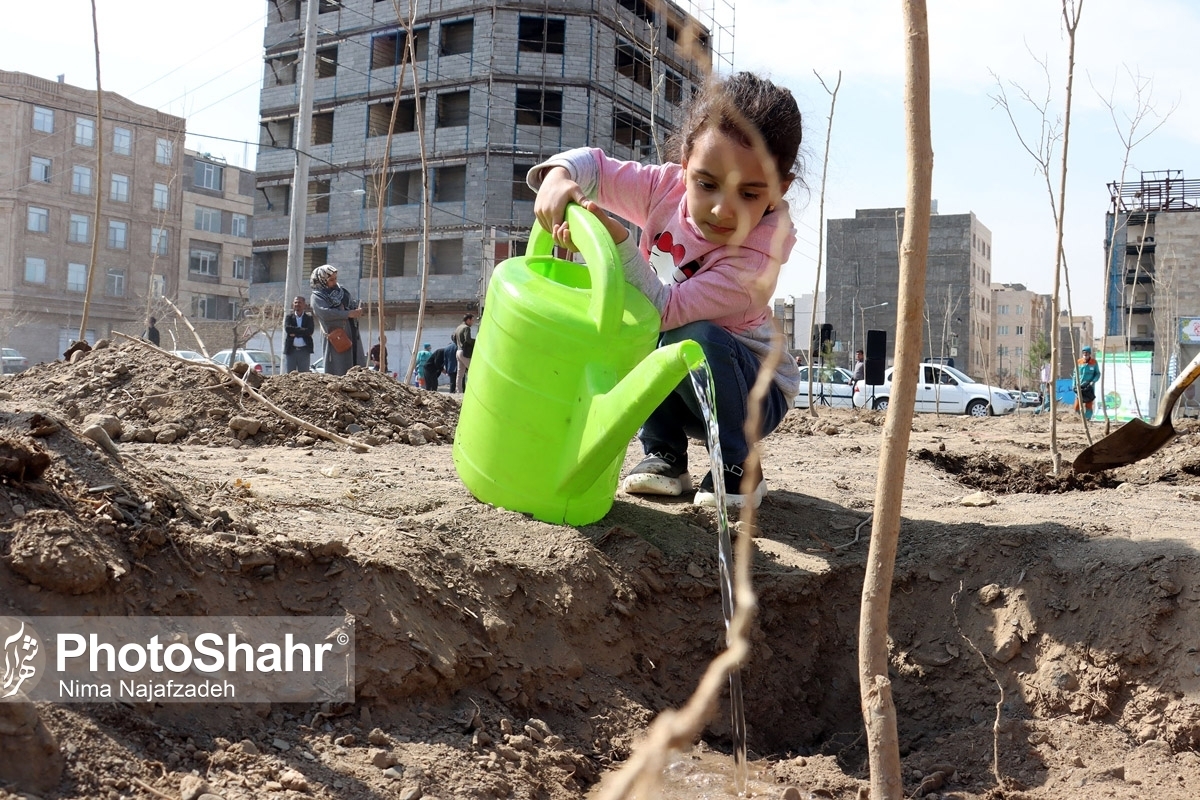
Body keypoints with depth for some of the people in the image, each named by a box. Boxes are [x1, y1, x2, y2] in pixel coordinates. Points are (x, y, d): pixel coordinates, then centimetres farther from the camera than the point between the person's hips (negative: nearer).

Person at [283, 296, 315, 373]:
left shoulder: (309, 318, 9)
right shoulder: (289, 317, 11)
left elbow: (310, 331, -9)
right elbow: (287, 328, -8)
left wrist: (295, 333, -9)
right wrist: (302, 330, -8)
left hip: (304, 351, 0)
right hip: (290, 350, 0)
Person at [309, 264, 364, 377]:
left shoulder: (342, 290, 18)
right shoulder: (317, 296, 0)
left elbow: (354, 304, 19)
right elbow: (325, 313, -16)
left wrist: (357, 311, -7)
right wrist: (348, 314, -20)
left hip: (353, 335, 6)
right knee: (337, 372, -10)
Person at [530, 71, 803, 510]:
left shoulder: (759, 254, -32)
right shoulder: (669, 188, -16)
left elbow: (665, 312, -37)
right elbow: (592, 165, -9)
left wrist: (617, 243, -48)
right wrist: (558, 177, -32)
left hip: (754, 393, -5)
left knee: (694, 339, -36)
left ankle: (740, 467, -10)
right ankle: (664, 454, -4)